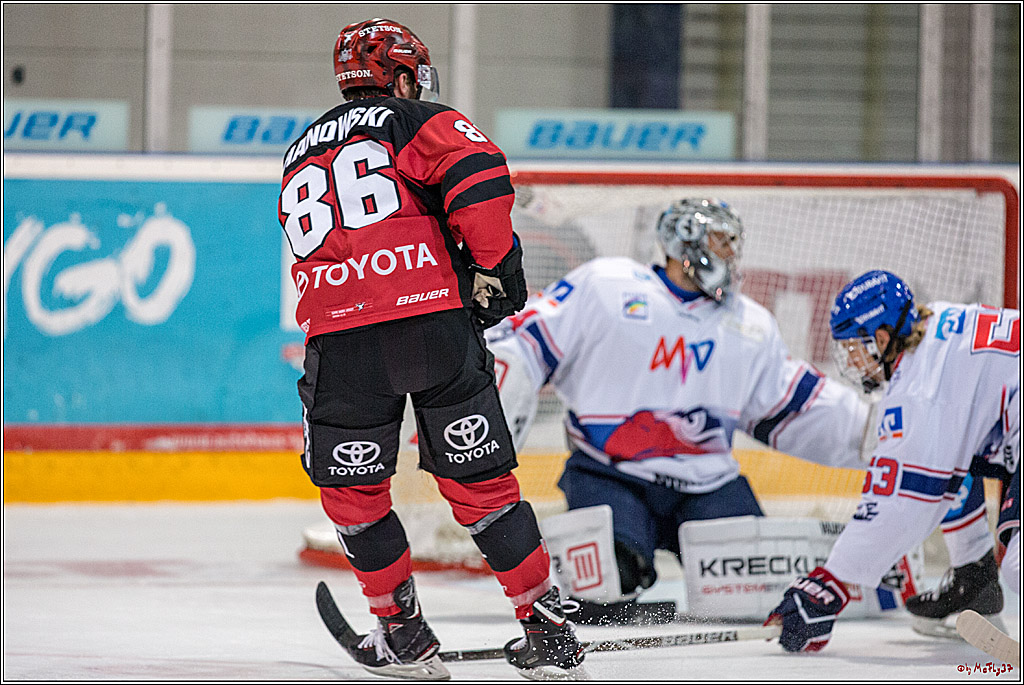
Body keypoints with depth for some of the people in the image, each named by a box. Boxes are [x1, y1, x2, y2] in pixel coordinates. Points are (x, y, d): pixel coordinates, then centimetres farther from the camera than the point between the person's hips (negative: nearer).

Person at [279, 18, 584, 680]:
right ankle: (547, 630, 9)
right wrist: (493, 265, -2)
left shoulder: (301, 158, 27)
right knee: (480, 479, 6)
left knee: (353, 491, 17)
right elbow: (477, 173, -9)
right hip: (433, 320, -2)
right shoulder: (415, 121, 9)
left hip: (339, 340, 2)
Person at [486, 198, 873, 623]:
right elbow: (529, 337, -4)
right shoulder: (605, 286, -1)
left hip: (706, 484, 4)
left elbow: (794, 407, 19)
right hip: (609, 476, -4)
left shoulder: (752, 326, 15)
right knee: (610, 576, -28)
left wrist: (868, 431, 8)